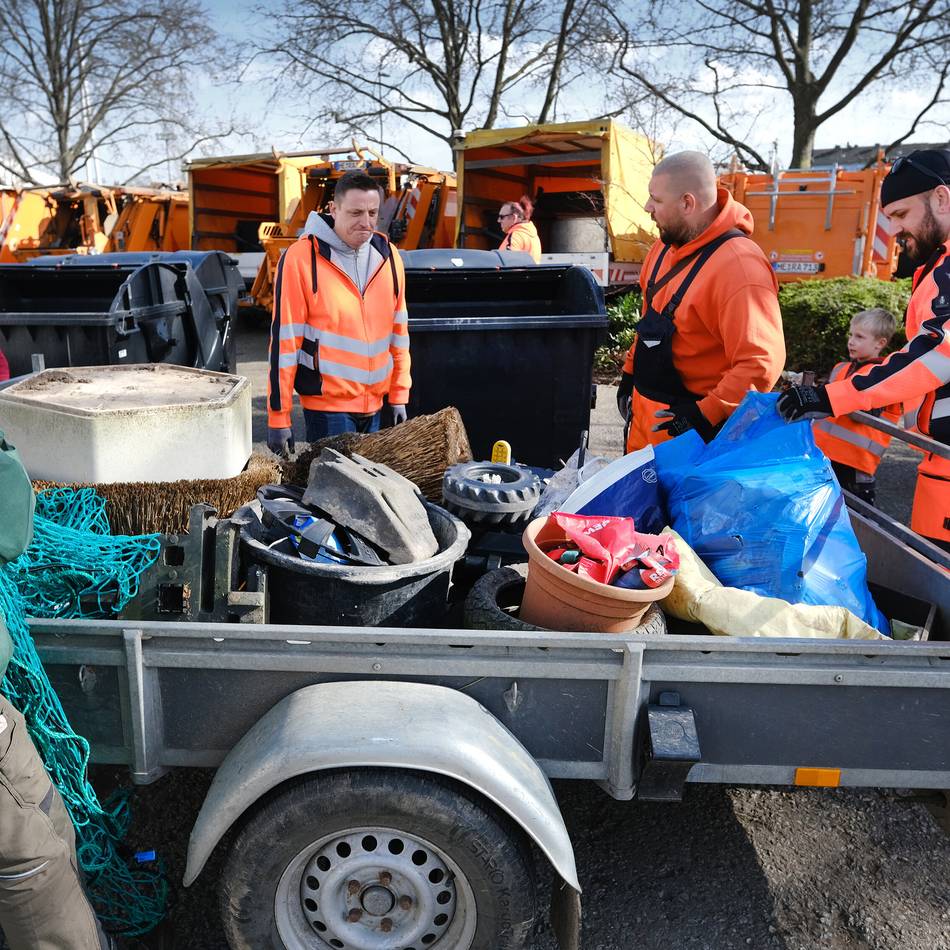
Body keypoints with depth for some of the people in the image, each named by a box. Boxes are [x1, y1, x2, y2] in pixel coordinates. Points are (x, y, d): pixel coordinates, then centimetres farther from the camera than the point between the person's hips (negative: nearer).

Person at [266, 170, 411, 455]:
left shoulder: (388, 255, 5)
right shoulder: (301, 257, -11)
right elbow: (284, 338, -10)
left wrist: (399, 396, 11)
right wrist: (278, 417, -10)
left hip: (375, 403, 6)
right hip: (326, 402, -5)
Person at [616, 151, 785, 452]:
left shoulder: (739, 267, -24)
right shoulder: (666, 246, 5)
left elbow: (762, 362, -28)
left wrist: (706, 416, -27)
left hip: (688, 427, -8)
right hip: (645, 413, 8)